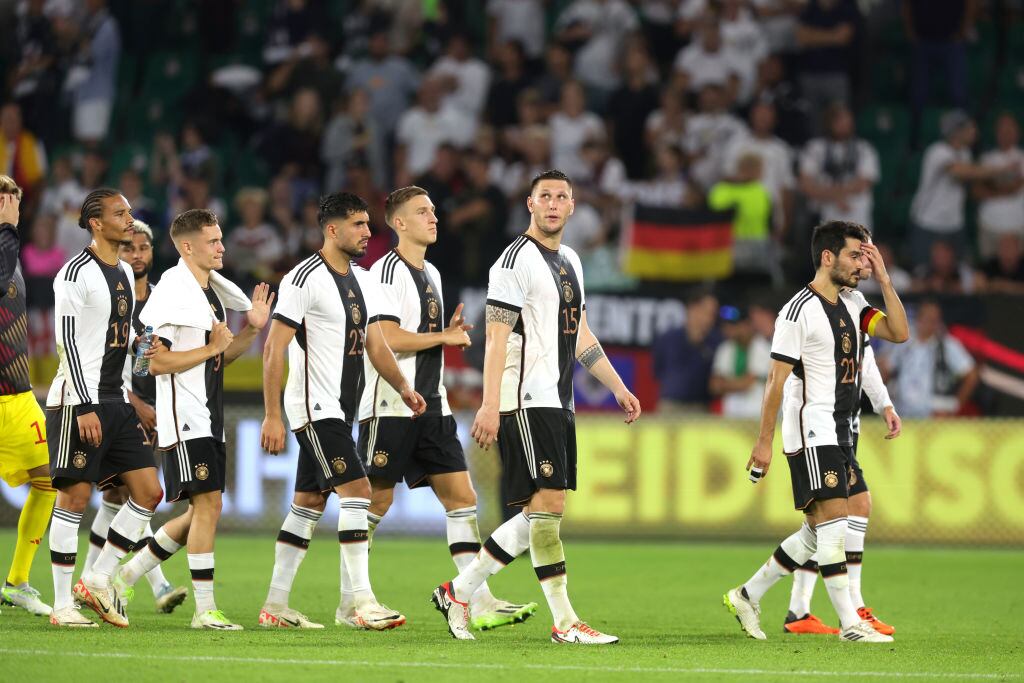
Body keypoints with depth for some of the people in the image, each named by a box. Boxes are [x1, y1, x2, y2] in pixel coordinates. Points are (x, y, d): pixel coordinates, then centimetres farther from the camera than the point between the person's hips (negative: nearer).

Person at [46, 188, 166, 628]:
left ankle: (98, 580, 11)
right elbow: (68, 341, -16)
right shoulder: (77, 273, -11)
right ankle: (62, 605, -1)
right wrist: (85, 407, -20)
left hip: (116, 401, 8)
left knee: (148, 492, 2)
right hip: (78, 401, -8)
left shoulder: (124, 273, 16)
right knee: (75, 496, -6)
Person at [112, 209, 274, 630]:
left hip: (209, 418, 10)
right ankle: (205, 609, -10)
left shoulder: (213, 291, 16)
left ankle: (125, 576, 20)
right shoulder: (172, 292, -13)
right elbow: (157, 362, -18)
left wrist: (250, 330, 7)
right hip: (184, 417, -10)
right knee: (208, 503, -13)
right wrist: (211, 347, -15)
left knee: (203, 511, 10)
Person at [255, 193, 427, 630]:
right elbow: (273, 349, -14)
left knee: (309, 503, 11)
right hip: (314, 407, -9)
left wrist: (403, 389, -6)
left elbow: (375, 345, 11)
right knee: (356, 490, -16)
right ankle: (360, 603, -17)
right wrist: (272, 415, -18)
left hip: (340, 410, 9)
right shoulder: (305, 279, -13)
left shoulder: (363, 282, 13)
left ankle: (275, 606, 16)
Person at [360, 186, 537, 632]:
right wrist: (444, 337, -10)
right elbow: (387, 337, -20)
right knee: (377, 500, -2)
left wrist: (451, 331, 7)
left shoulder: (431, 274, 18)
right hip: (391, 406, -8)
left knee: (461, 496, -1)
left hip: (432, 407, 8)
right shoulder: (388, 271, -10)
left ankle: (479, 603, -5)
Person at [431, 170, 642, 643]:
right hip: (526, 401, -9)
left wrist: (618, 388, 24)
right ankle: (564, 622, -9)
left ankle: (459, 591, 17)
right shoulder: (516, 259, -9)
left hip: (558, 404, 9)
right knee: (548, 503, -11)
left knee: (539, 515, 8)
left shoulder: (570, 262, 18)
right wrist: (489, 406, -22)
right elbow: (496, 336, -15)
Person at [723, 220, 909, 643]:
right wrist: (764, 442, -12)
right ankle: (850, 624, -15)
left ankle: (747, 596, 22)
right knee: (834, 521, -14)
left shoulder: (852, 304, 13)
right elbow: (776, 380, -11)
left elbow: (899, 333, 2)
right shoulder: (799, 311, -11)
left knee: (818, 532, 11)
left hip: (840, 434, 9)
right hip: (811, 433, -9)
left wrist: (883, 279, -2)